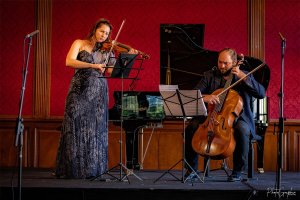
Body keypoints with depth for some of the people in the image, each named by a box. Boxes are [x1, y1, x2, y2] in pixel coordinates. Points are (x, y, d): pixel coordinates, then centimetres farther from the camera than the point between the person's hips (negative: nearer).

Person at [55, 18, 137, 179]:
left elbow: (112, 71, -1)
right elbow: (69, 62, -13)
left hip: (98, 94, 3)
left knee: (96, 131, 0)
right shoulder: (79, 44, 4)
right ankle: (73, 169, 1)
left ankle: (92, 169, 4)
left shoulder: (107, 51, 11)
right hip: (80, 91, -3)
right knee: (76, 128, -5)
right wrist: (93, 65, -24)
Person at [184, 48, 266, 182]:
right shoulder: (209, 76, 7)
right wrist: (204, 97, -28)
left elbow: (262, 93, -10)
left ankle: (238, 171, -18)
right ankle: (192, 168, -9)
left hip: (237, 117, -2)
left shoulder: (244, 77, 4)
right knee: (191, 127, -24)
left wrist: (243, 76, -16)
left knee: (241, 130, -36)